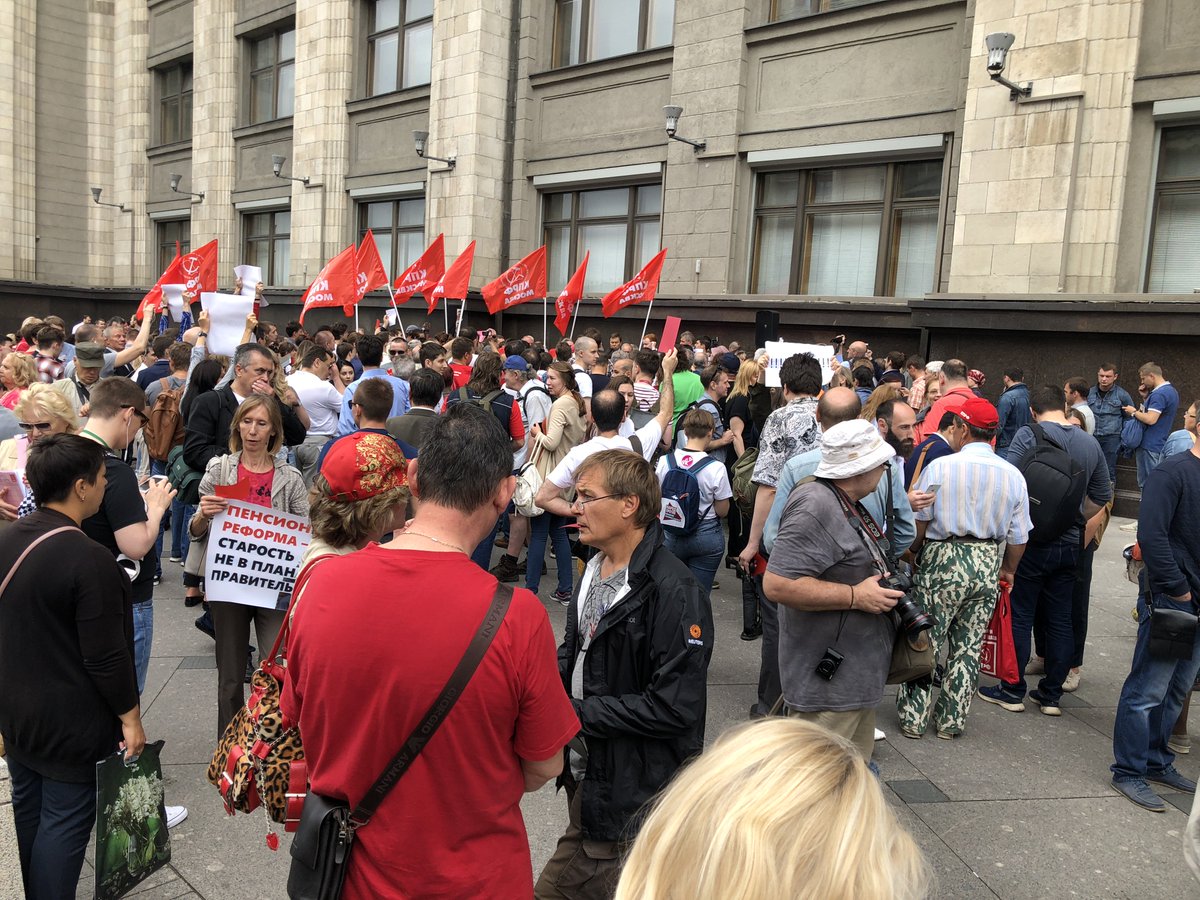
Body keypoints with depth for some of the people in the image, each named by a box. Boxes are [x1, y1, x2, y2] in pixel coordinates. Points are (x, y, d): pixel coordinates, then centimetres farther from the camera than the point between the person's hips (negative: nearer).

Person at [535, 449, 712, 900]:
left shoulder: (673, 591, -23)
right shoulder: (594, 569, 5)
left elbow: (674, 708, -24)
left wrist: (576, 712, -20)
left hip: (635, 794, -8)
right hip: (585, 773, 8)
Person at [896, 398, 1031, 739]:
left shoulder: (939, 466, -11)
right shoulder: (1013, 476, 1)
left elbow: (918, 523, -8)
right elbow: (1018, 538, 6)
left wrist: (911, 554, 11)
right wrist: (1008, 570, 23)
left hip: (942, 560, -4)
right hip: (987, 564, 4)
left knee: (925, 641, 6)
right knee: (968, 646, 13)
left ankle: (913, 717, 13)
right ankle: (951, 720, 22)